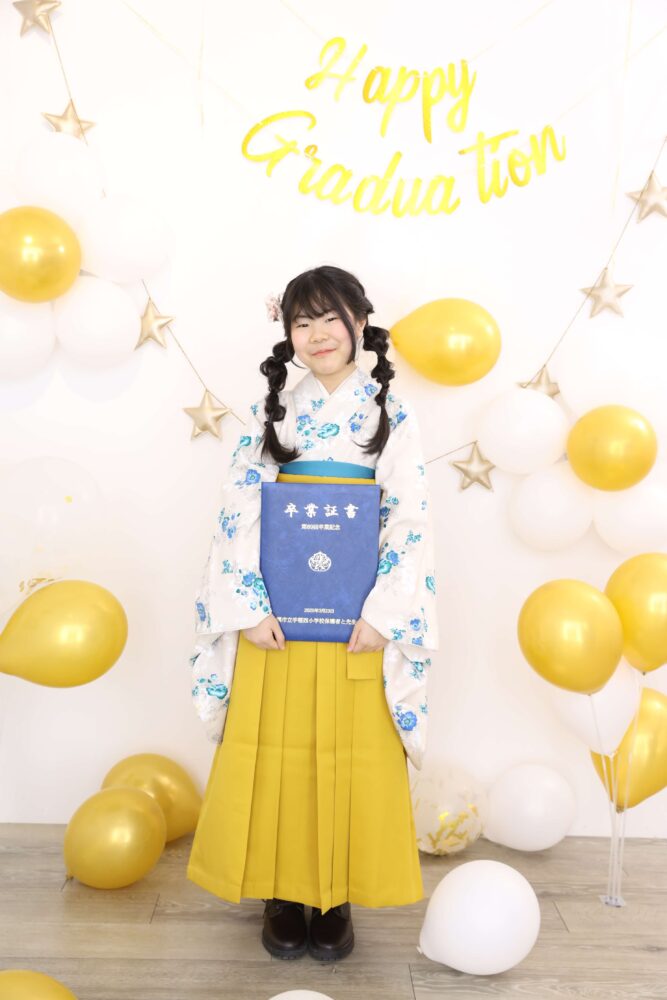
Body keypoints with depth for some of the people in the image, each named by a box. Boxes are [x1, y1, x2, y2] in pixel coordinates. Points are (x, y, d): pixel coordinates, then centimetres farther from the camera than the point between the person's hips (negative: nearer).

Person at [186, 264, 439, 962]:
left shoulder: (391, 415, 2)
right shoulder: (268, 413, 6)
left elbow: (411, 522, -3)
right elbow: (238, 514, 0)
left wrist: (381, 613, -12)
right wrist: (250, 605, -10)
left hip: (358, 620, -1)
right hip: (276, 616, 1)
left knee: (351, 759, 6)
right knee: (277, 753, 7)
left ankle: (337, 895, 26)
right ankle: (282, 892, 27)